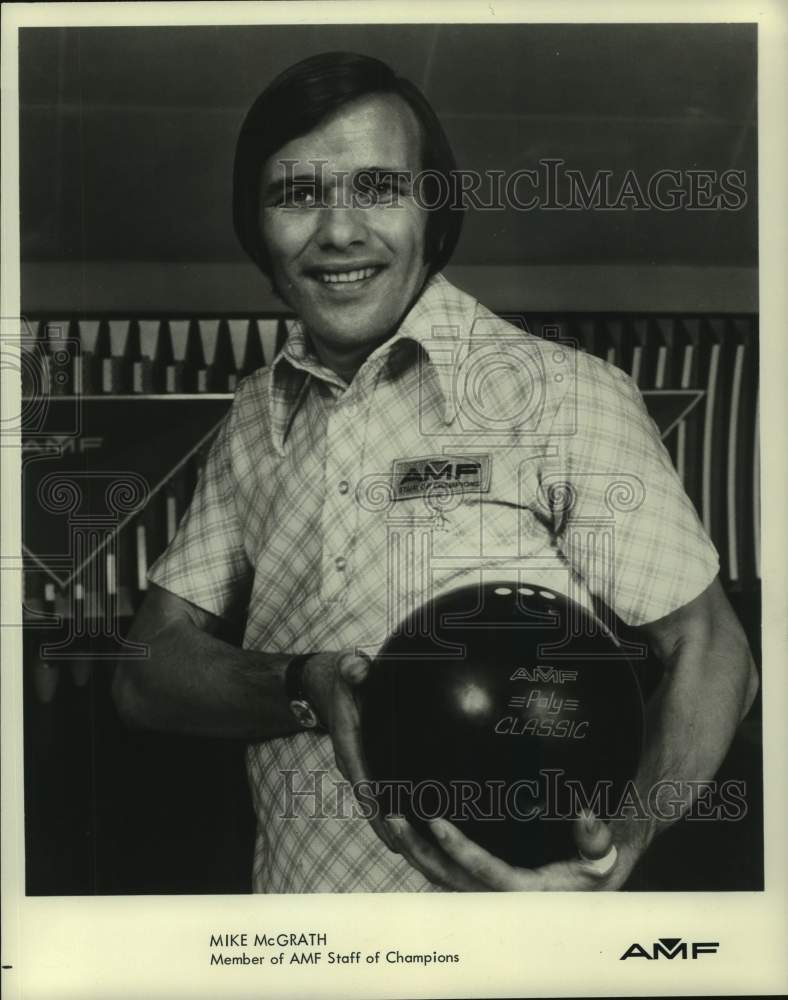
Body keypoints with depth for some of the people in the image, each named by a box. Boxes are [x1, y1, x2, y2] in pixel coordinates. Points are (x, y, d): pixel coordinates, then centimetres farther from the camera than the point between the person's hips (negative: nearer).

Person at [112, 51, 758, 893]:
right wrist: (308, 690, -22)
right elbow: (147, 674, -1)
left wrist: (626, 839, -29)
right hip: (290, 888, 4)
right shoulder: (256, 417, 1)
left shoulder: (565, 395, -14)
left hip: (497, 887, -4)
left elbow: (710, 654, -10)